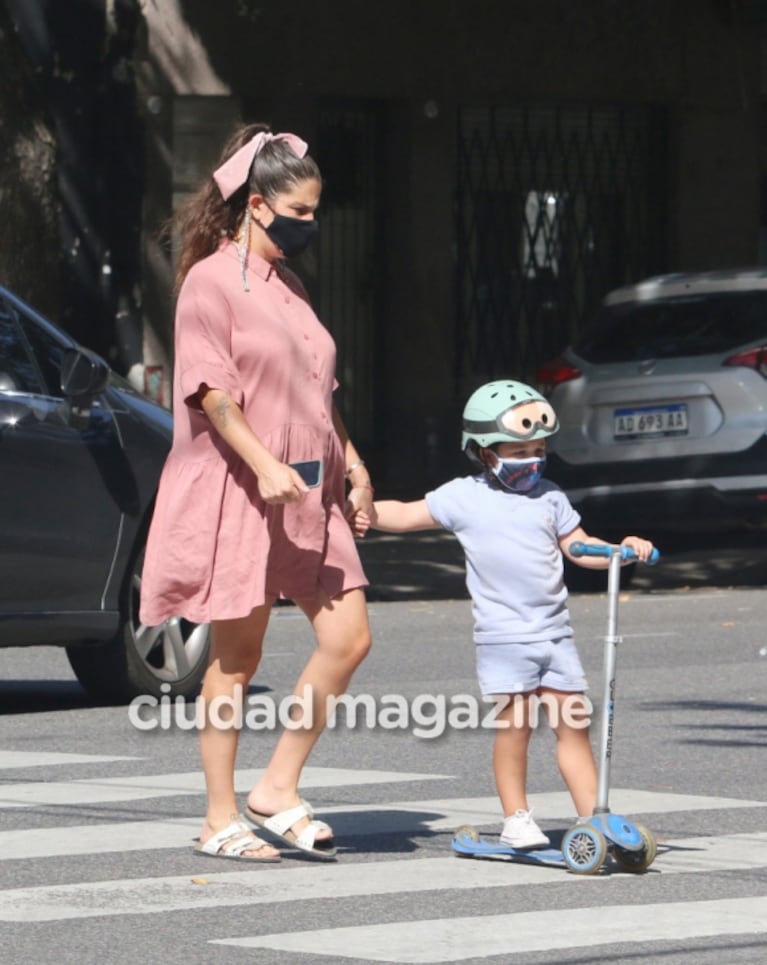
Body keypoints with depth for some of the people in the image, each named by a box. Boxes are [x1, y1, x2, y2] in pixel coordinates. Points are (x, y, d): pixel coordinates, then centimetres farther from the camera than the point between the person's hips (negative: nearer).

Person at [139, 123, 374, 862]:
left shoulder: (286, 286, 18)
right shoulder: (211, 281, -8)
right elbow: (210, 389, -16)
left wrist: (350, 460, 16)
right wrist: (265, 465, -25)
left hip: (307, 497, 8)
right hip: (237, 495, -8)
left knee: (348, 639, -2)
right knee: (236, 658, -2)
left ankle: (278, 789, 8)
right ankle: (221, 820, 5)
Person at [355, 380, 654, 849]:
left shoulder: (548, 497, 11)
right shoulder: (464, 498, 2)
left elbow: (578, 546, 14)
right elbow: (410, 514, 7)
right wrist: (372, 513, -11)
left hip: (554, 632, 4)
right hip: (503, 633, -4)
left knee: (573, 723, 5)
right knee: (515, 723, -6)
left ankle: (592, 815, 10)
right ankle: (516, 818, 5)